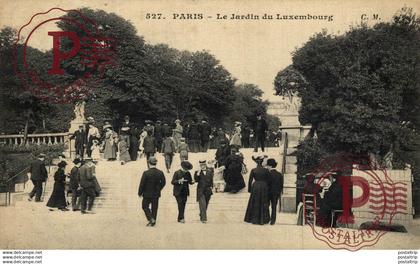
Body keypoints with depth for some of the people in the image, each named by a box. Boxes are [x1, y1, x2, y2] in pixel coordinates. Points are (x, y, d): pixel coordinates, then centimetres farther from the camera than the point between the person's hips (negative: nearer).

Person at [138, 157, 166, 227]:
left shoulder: (146, 173, -16)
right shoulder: (160, 173, -4)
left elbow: (142, 184, -12)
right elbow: (163, 182, 4)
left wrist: (140, 193, 0)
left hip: (147, 194, -3)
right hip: (156, 194, 4)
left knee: (145, 206, 13)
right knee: (154, 208, 13)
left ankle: (151, 219, -3)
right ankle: (153, 222, 16)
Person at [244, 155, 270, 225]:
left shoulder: (253, 170, -5)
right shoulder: (266, 170, -3)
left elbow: (250, 180, -2)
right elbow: (268, 180, 1)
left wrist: (249, 189, 8)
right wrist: (267, 188, 12)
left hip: (255, 187, 0)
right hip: (264, 187, 0)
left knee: (255, 203, 8)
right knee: (263, 203, 8)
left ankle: (254, 219, 10)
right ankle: (263, 219, 10)